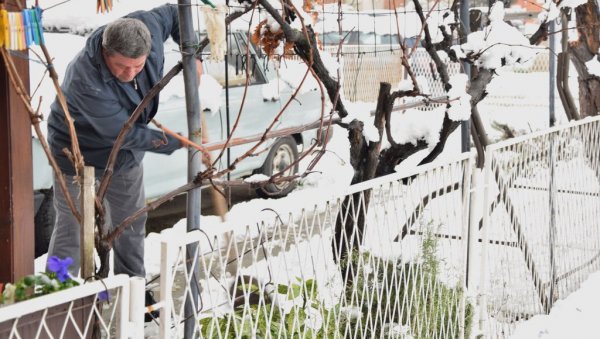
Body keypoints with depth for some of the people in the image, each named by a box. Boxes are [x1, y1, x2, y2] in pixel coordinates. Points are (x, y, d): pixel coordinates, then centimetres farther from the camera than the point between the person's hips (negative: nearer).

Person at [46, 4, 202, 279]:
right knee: (72, 228, -2)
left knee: (131, 223, 16)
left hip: (125, 153, 6)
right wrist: (178, 143, -26)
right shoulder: (86, 81, -41)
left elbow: (172, 13, 0)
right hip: (80, 154, -6)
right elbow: (126, 134, -34)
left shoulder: (148, 27, -25)